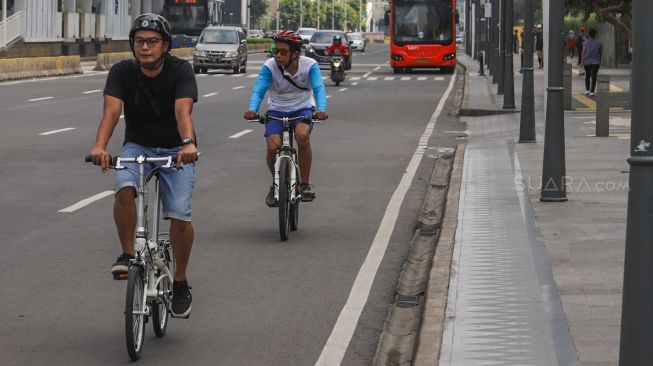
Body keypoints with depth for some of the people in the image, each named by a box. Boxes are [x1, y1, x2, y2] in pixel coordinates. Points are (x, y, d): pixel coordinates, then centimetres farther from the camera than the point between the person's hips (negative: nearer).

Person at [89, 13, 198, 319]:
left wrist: (188, 144, -50)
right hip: (137, 147, 1)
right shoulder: (122, 72, -10)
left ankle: (180, 283, 4)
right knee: (124, 189, -31)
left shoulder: (180, 71, -15)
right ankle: (127, 255, -13)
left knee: (179, 214, -16)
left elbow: (182, 110, -31)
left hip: (176, 150, -1)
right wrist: (100, 146, -43)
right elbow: (111, 110, -25)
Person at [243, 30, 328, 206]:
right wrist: (252, 109, -43)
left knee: (302, 135, -33)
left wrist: (321, 110, -45)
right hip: (277, 110, 1)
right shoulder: (270, 66, -17)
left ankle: (305, 184, -16)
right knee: (273, 147, -21)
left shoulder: (309, 65, -16)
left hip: (303, 108, -1)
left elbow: (318, 88, -26)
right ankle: (276, 184, 11)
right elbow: (258, 90, -23)